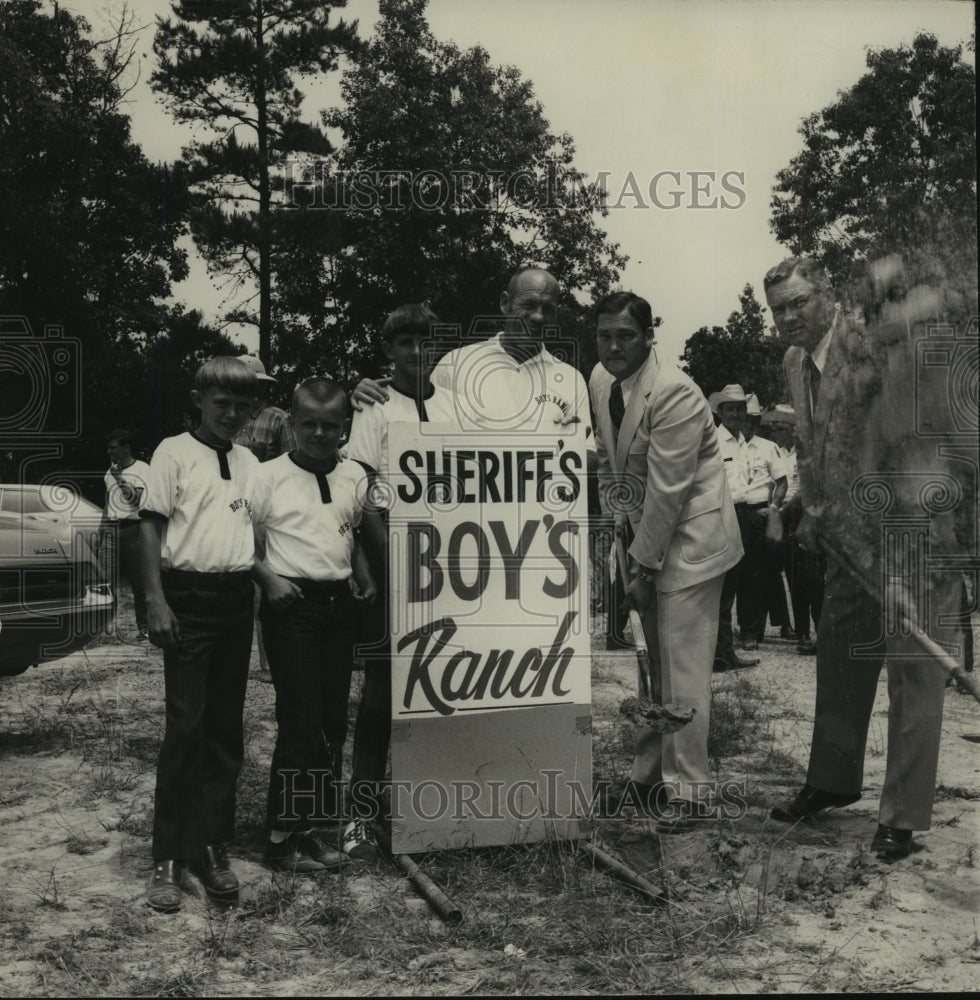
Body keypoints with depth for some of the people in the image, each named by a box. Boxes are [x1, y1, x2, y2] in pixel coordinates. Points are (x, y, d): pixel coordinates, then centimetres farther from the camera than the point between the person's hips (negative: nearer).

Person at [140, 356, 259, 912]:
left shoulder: (249, 462, 13)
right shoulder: (175, 452, -1)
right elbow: (152, 526, -5)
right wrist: (157, 601, -12)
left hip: (237, 597, 5)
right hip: (188, 594, -5)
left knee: (226, 728, 8)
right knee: (186, 726, -6)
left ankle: (212, 846, 19)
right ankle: (169, 858, 5)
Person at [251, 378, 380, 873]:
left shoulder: (353, 476, 9)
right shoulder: (269, 476, -4)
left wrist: (366, 582, 7)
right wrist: (269, 580, -15)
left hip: (340, 604, 5)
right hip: (292, 605, -5)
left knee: (333, 723, 10)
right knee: (301, 724, -6)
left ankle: (311, 830, 23)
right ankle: (281, 837, 7)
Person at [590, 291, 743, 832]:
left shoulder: (673, 393, -23)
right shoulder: (599, 380, 4)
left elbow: (667, 490, -22)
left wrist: (642, 566, -16)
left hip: (689, 534, -8)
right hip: (643, 530, 8)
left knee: (682, 666, -6)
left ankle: (687, 789, 5)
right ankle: (646, 772, 25)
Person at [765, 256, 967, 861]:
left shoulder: (875, 341, -16)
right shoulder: (795, 364, 9)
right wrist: (814, 511, 11)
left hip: (916, 528, -8)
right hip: (851, 538, 8)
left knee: (915, 675, 0)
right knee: (839, 662, 19)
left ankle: (904, 817, 13)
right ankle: (833, 782, 38)